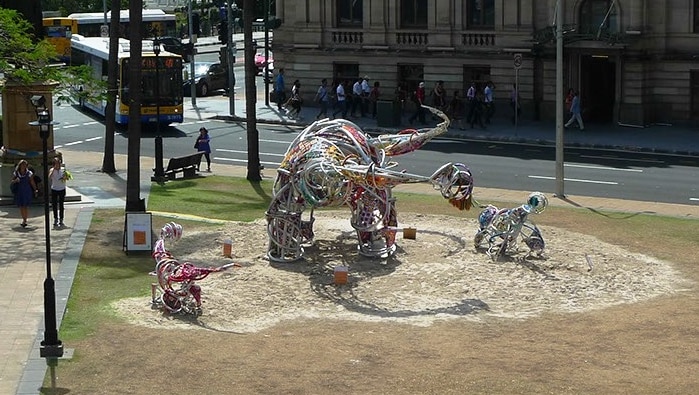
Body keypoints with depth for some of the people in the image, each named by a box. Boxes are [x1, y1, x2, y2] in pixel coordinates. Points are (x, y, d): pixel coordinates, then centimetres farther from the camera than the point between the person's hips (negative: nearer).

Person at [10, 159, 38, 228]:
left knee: (25, 206, -10)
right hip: (18, 192, 2)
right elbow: (12, 182, 10)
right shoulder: (16, 173, 7)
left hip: (27, 192, -2)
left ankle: (24, 220, -10)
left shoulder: (29, 173, 3)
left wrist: (35, 190, -2)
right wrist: (15, 180, -12)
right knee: (21, 207, 5)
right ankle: (24, 220, 18)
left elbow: (32, 182, 5)